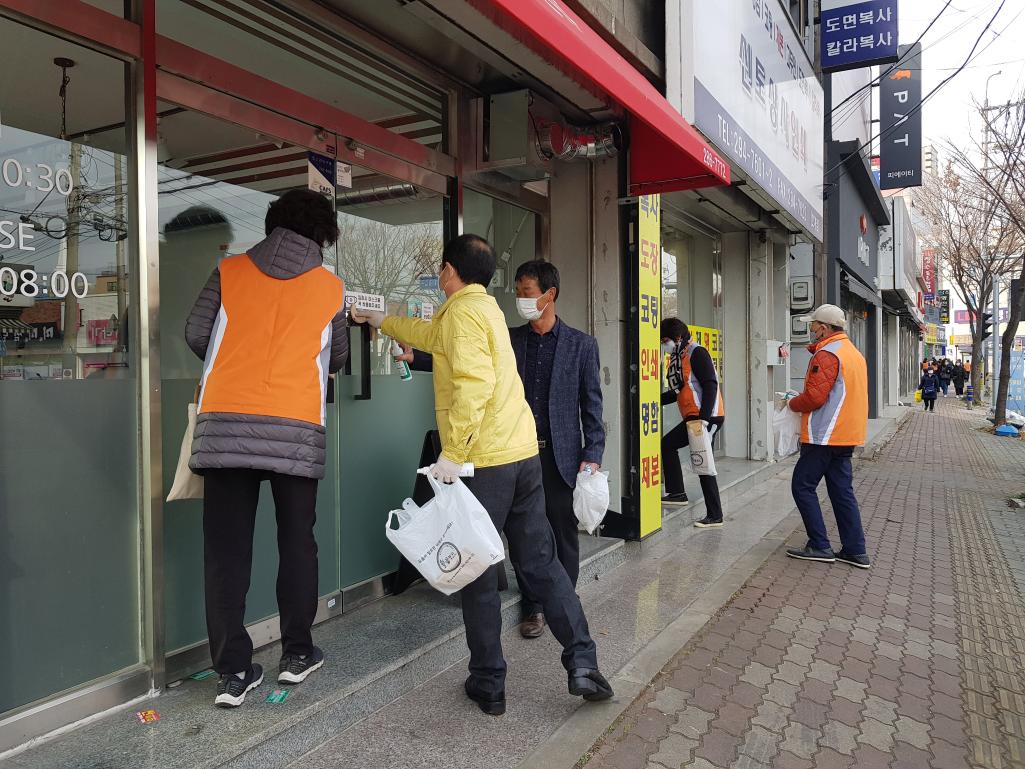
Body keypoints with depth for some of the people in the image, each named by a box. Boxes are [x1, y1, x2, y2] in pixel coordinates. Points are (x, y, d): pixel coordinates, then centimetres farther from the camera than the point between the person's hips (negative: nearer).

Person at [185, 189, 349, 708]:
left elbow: (195, 335, 8)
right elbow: (338, 358, 17)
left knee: (227, 549, 7)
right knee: (297, 542, 13)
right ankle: (297, 654, 22)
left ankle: (233, 672, 10)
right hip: (296, 430, -1)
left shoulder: (229, 271, 10)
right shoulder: (331, 288, 8)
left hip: (224, 423, 1)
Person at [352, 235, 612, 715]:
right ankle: (583, 663, 10)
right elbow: (430, 335, 36)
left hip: (483, 461, -8)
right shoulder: (486, 307, 20)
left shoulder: (462, 310, -8)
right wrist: (377, 320, 48)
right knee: (541, 562, 12)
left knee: (478, 573, 5)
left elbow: (474, 384, -23)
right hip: (523, 453, 8)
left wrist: (452, 453, -21)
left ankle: (488, 684, 16)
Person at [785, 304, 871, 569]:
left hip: (824, 436, -9)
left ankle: (819, 546, 2)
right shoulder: (853, 352, 17)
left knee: (803, 487, -1)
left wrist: (792, 403, -3)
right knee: (842, 491, 11)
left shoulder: (827, 354, -15)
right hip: (846, 436, 9)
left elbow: (814, 397, -21)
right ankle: (855, 550, 13)